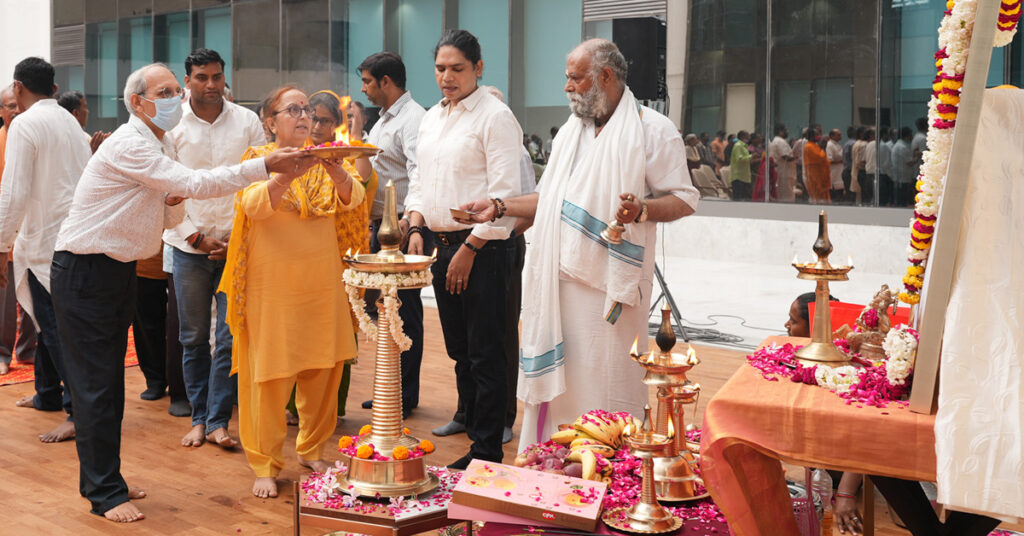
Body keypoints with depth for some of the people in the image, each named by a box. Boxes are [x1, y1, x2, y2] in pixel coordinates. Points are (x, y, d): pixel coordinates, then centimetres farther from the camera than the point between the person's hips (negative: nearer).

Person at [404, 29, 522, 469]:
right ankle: (473, 431, 25)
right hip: (443, 244, 8)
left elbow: (503, 192, -14)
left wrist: (469, 249, -15)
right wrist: (416, 227, 5)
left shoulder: (495, 116, -9)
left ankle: (486, 454, 5)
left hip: (483, 248, -8)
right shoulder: (431, 118, 16)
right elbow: (420, 179, 22)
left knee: (485, 355, -3)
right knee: (460, 352, 14)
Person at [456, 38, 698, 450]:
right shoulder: (570, 131, 19)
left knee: (605, 381, -2)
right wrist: (500, 207, 12)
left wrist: (642, 209, -24)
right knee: (553, 376, 8)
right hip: (559, 280, 6)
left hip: (609, 284, -6)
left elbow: (685, 199, -6)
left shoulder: (652, 130, -3)